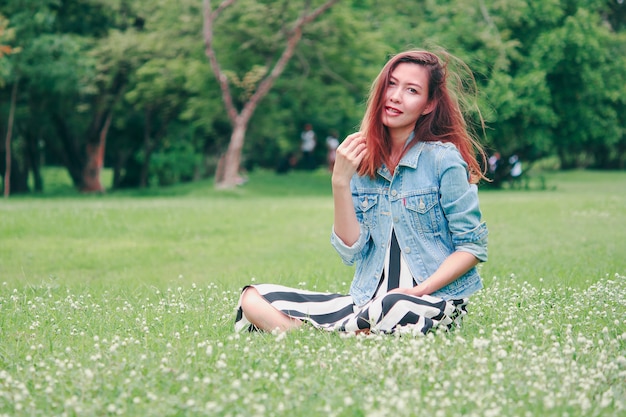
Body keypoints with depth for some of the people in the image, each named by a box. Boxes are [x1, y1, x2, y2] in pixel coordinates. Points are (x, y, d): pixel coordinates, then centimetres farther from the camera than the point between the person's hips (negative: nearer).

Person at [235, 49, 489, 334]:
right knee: (254, 298, -10)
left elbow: (473, 245, -4)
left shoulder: (443, 159, -6)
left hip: (434, 301, -5)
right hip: (367, 300, 5)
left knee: (394, 309, -42)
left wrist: (420, 290, -17)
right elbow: (352, 251, 2)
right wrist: (340, 183, -8)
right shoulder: (363, 161, 7)